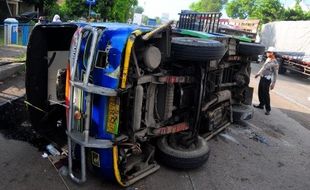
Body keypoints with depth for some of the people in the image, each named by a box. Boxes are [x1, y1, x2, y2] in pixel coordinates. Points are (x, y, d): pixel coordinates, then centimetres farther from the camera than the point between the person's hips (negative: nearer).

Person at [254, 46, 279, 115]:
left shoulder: (275, 63, -18)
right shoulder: (268, 59, 8)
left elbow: (275, 74, -16)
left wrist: (273, 83, -18)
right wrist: (258, 73, 29)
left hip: (267, 79, -9)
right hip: (262, 77, 9)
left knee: (265, 94, -6)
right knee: (260, 92, 16)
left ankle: (268, 109, 3)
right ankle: (261, 104, 31)